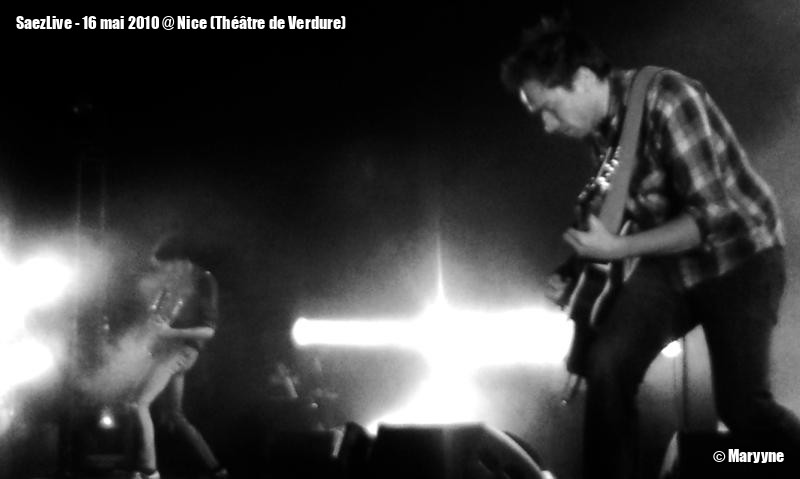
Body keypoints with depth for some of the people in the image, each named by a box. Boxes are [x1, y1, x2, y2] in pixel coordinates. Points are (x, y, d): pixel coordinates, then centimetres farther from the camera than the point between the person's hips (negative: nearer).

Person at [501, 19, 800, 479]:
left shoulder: (667, 99, -26)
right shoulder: (601, 126, -1)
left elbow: (711, 216, -28)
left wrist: (617, 248, -25)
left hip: (739, 255, -6)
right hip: (670, 260, 6)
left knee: (741, 405, -11)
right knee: (608, 365, -13)